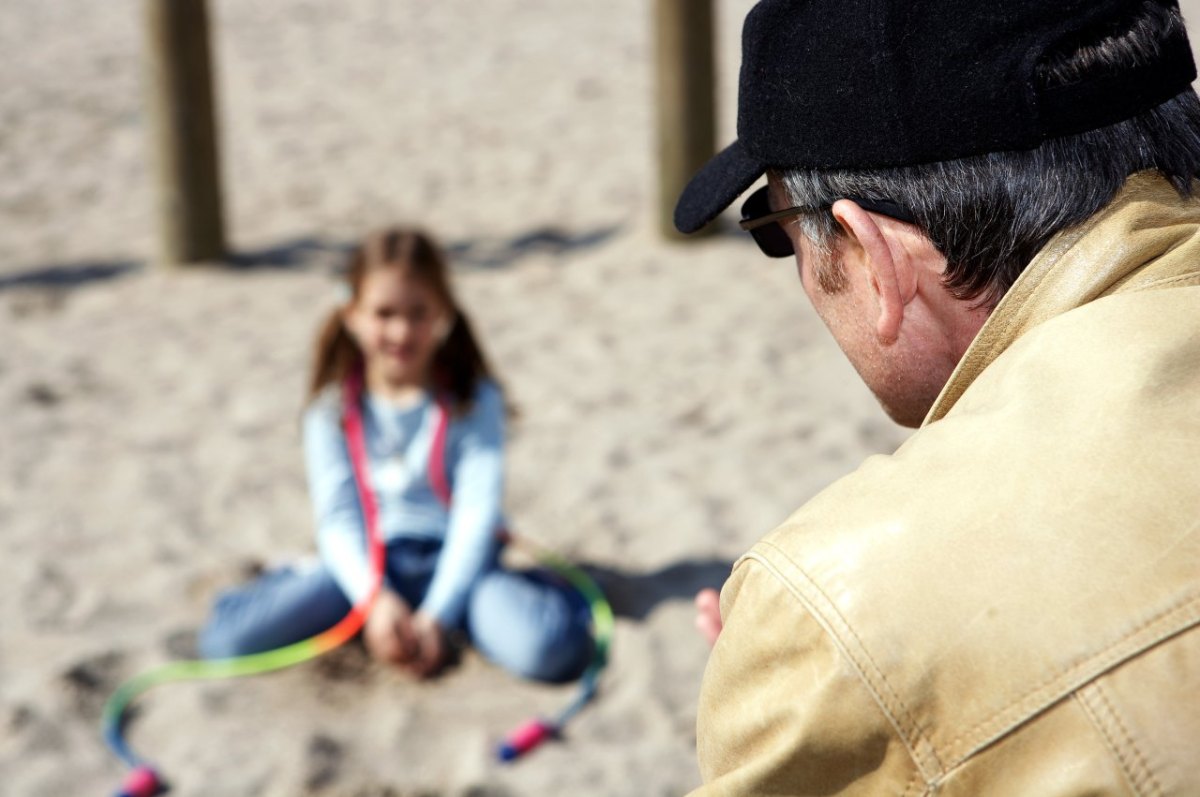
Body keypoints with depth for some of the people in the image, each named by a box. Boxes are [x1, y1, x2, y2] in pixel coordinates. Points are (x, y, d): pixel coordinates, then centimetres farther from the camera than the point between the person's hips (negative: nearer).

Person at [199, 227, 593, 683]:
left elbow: (478, 513, -10)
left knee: (550, 649, -32)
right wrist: (377, 600, -21)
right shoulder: (334, 407, 0)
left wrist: (437, 615, -19)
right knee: (226, 639, -20)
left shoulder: (474, 399, -3)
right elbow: (337, 518, -4)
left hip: (450, 560, -2)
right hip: (366, 564, 2)